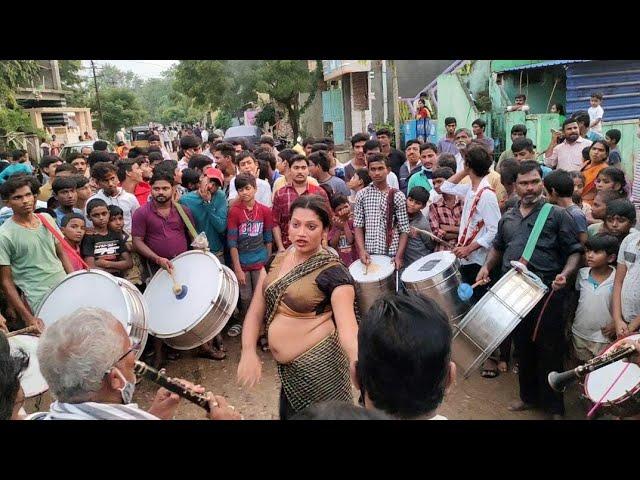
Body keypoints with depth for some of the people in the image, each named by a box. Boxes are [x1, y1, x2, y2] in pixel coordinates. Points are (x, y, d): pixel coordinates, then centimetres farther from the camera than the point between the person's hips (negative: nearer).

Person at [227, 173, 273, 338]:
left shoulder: (265, 211, -4)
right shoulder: (234, 211, -10)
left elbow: (268, 239, 5)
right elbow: (232, 242, -10)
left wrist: (268, 261, 6)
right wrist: (237, 269, -12)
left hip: (260, 262, 1)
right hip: (242, 263, -1)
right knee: (245, 298, 12)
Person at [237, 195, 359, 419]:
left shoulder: (333, 272, -17)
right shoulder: (276, 261, 1)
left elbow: (347, 325, -26)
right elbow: (256, 311, 3)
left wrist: (358, 360, -45)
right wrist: (248, 351, -11)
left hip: (319, 365, -6)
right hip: (286, 367, 6)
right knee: (289, 413, 23)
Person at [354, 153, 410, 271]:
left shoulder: (398, 196, -1)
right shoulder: (362, 195, 4)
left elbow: (404, 230, -1)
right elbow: (358, 226, 4)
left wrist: (399, 256, -11)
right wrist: (362, 251, -8)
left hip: (391, 254, -1)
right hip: (369, 254, 1)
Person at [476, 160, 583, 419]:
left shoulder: (557, 215, -2)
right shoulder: (507, 218, 13)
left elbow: (575, 251, -3)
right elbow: (498, 247, 26)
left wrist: (565, 274, -20)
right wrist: (487, 266, 10)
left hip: (547, 292, -5)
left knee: (549, 350, 4)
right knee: (523, 347, 16)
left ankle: (554, 406, 20)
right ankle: (528, 396, 34)